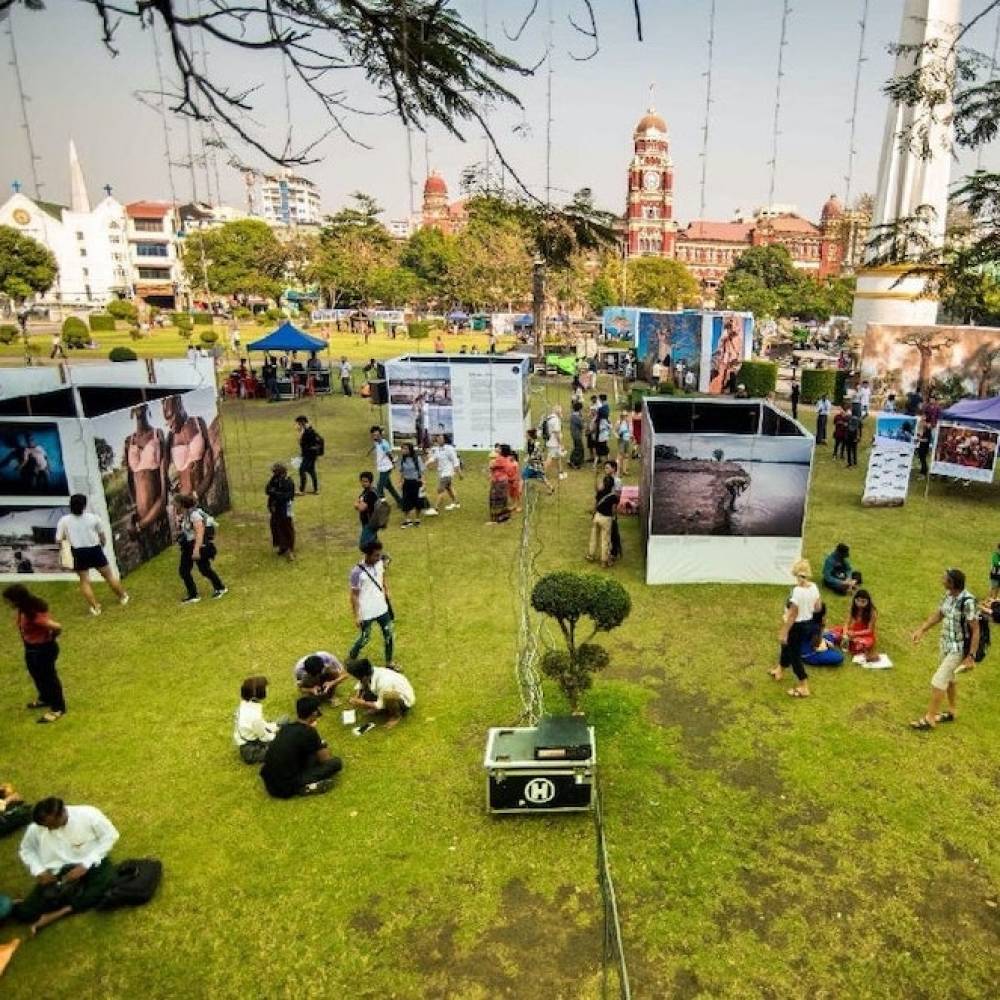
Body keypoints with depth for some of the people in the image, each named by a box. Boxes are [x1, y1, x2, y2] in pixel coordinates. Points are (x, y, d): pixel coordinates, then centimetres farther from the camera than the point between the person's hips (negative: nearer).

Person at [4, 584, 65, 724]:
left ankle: (58, 708, 26)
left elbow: (57, 627, -38)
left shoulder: (35, 614, -35)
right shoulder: (23, 610, -7)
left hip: (44, 650, -9)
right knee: (37, 675, 28)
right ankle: (45, 699, 51)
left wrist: (49, 639, -16)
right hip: (31, 648, 9)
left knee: (48, 678, 8)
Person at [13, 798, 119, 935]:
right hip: (57, 874, 2)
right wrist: (39, 871, -6)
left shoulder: (88, 814, -18)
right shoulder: (35, 828, -8)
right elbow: (26, 850, 11)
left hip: (91, 866, -2)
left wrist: (85, 864, -18)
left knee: (107, 881, -34)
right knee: (24, 912, -19)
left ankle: (57, 914, -20)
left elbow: (110, 836, -10)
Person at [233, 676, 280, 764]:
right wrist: (277, 735, -2)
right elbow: (264, 737, -18)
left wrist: (275, 727, 3)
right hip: (249, 751, -8)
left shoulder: (245, 704, -10)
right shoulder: (254, 715, -35)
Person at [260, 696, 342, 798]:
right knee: (336, 762, -4)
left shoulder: (286, 726, 6)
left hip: (268, 782, 8)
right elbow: (325, 759, 1)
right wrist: (324, 748, 22)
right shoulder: (309, 733, -14)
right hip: (286, 788, -8)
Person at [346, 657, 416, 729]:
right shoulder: (368, 673, -18)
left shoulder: (383, 682, -38)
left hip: (405, 700, -7)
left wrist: (363, 703, -20)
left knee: (387, 695, -37)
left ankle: (396, 715, -10)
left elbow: (381, 705, -25)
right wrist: (356, 698, -15)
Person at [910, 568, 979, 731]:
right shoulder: (949, 594, -4)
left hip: (958, 648, -8)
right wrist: (922, 630, 10)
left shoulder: (967, 602, -28)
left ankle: (929, 718, 8)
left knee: (938, 681, -4)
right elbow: (939, 613, 13)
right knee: (949, 677, 23)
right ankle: (952, 711, 42)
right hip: (945, 643, 8)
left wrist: (971, 656, -23)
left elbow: (975, 630, -23)